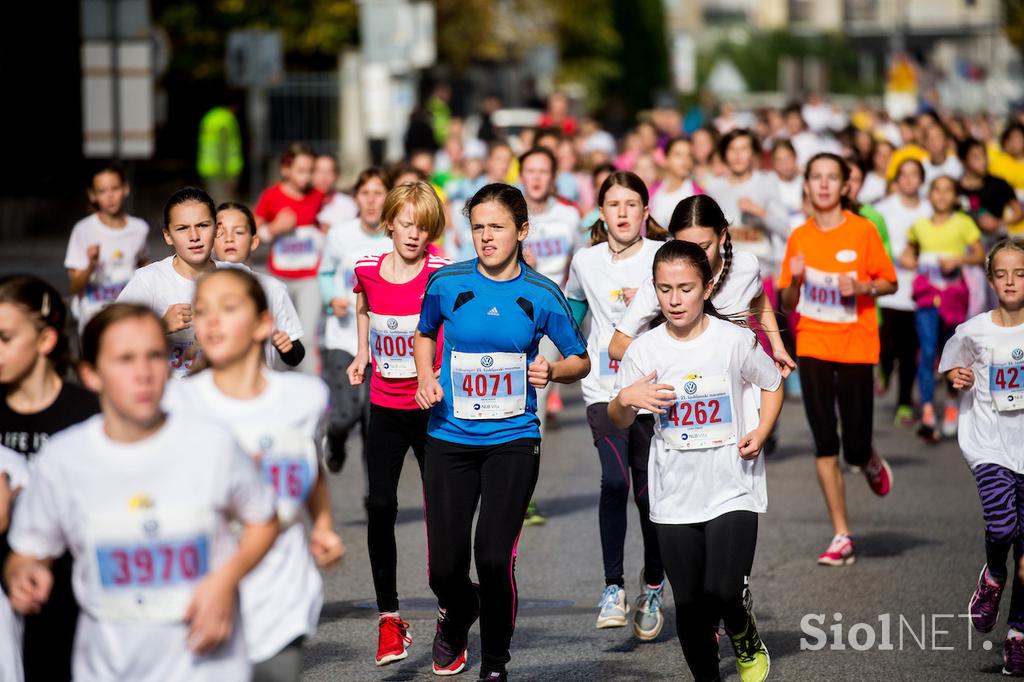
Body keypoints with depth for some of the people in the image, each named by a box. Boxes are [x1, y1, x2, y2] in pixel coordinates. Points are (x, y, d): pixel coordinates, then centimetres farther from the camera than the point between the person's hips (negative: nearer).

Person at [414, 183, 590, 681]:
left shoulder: (542, 295, -4)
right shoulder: (446, 284, -1)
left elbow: (581, 361, 7)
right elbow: (425, 334, 19)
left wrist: (551, 371, -15)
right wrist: (426, 379, 1)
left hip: (512, 440, -1)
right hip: (449, 438, 1)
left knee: (494, 560, -10)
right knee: (444, 568, 2)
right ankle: (457, 615, 40)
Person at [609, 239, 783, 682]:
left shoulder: (734, 341, -7)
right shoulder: (644, 350, -2)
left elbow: (772, 384, 10)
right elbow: (619, 422, 8)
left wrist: (761, 432, -6)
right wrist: (625, 399, -14)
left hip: (732, 490, -2)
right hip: (674, 496, 3)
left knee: (723, 593, -14)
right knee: (690, 604, 6)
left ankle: (747, 643, 19)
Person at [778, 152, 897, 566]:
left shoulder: (863, 231, -3)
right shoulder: (799, 237, 5)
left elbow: (890, 283, 4)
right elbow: (788, 302, 9)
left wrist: (862, 286, -15)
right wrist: (795, 280, -11)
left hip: (856, 347, -2)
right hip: (812, 346, 2)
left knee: (855, 448, -4)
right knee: (824, 444, -3)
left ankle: (871, 463, 34)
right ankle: (841, 536, 3)